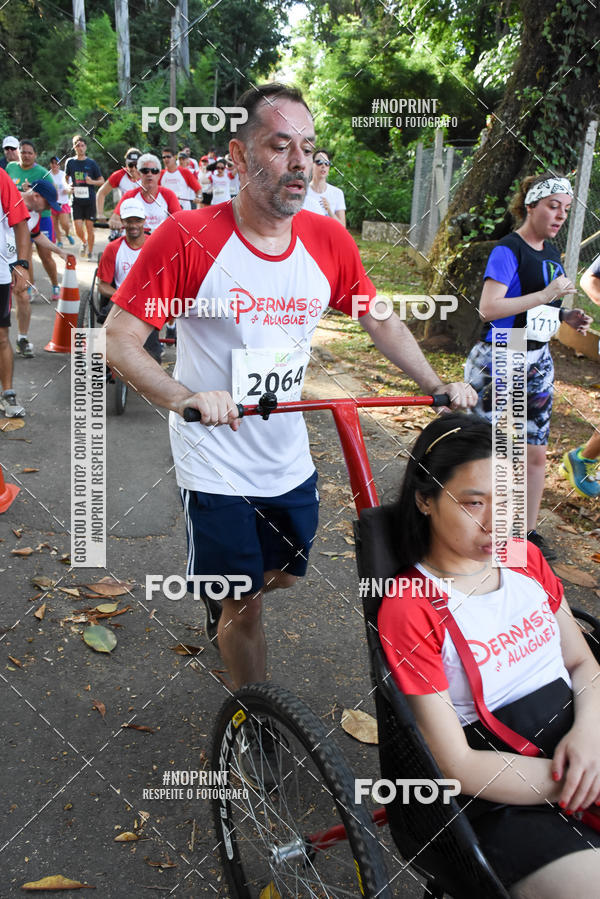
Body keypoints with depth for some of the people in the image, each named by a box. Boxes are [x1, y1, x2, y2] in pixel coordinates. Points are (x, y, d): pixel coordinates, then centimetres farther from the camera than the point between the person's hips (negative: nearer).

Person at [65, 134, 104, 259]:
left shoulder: (92, 163, 2)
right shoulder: (70, 162, 6)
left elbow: (102, 181, 6)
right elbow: (66, 177, 19)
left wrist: (92, 182, -14)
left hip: (90, 200, -1)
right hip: (76, 201, 1)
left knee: (89, 227, 0)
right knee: (78, 229, -6)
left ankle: (90, 252, 16)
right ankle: (84, 243, 26)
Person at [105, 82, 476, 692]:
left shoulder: (329, 241, -3)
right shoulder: (188, 238, -16)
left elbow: (382, 321, 10)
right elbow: (118, 339, -16)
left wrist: (438, 386, -1)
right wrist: (184, 399, -32)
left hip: (290, 464, 5)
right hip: (216, 472, -5)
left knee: (286, 579, 21)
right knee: (244, 606, 6)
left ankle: (219, 609, 55)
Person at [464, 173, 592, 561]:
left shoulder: (551, 253, 13)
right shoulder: (508, 251, -13)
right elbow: (489, 308, -24)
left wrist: (566, 316, 5)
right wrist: (547, 295, -23)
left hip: (538, 362, 8)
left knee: (536, 453, 10)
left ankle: (529, 530, 22)